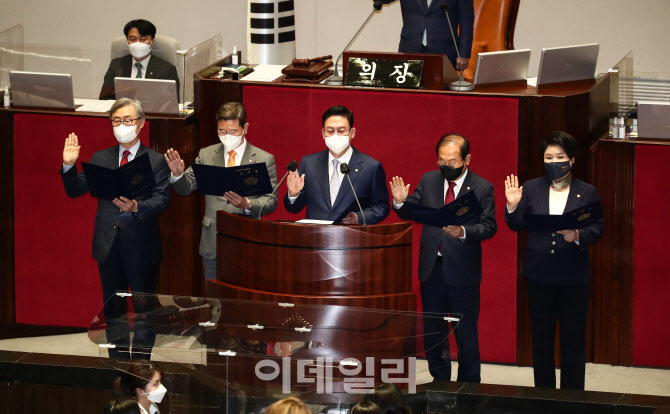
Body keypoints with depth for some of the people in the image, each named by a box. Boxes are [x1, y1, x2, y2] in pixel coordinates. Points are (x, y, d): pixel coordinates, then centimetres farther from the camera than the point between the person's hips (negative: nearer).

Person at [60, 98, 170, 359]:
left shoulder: (156, 161, 0)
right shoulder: (100, 159, 10)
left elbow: (162, 200, -10)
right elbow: (75, 191, 5)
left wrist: (136, 207, -28)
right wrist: (69, 166, -12)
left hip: (141, 244, -3)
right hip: (109, 246, 3)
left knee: (144, 306, 2)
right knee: (113, 307, 11)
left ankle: (143, 358, 11)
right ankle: (119, 359, 20)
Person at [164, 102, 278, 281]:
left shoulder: (264, 159, 1)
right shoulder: (206, 155, 9)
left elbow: (271, 201, -3)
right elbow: (186, 187, 6)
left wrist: (248, 205, -23)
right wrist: (177, 174, -16)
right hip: (213, 246, 3)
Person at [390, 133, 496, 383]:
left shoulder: (482, 188, -6)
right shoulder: (428, 181, 5)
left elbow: (489, 226, -11)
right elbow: (411, 213, 8)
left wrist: (463, 232, -27)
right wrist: (401, 202, -14)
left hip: (462, 271, -4)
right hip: (432, 268, 4)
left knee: (466, 334, 3)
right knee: (432, 332, 13)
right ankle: (439, 383, 25)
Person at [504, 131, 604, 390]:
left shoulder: (587, 193, 1)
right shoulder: (531, 189, 5)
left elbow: (597, 228, -2)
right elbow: (516, 225, 4)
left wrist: (577, 236, -20)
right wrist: (512, 205, -15)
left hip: (574, 277, -2)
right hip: (539, 275, 2)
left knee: (573, 338, 2)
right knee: (541, 336, 10)